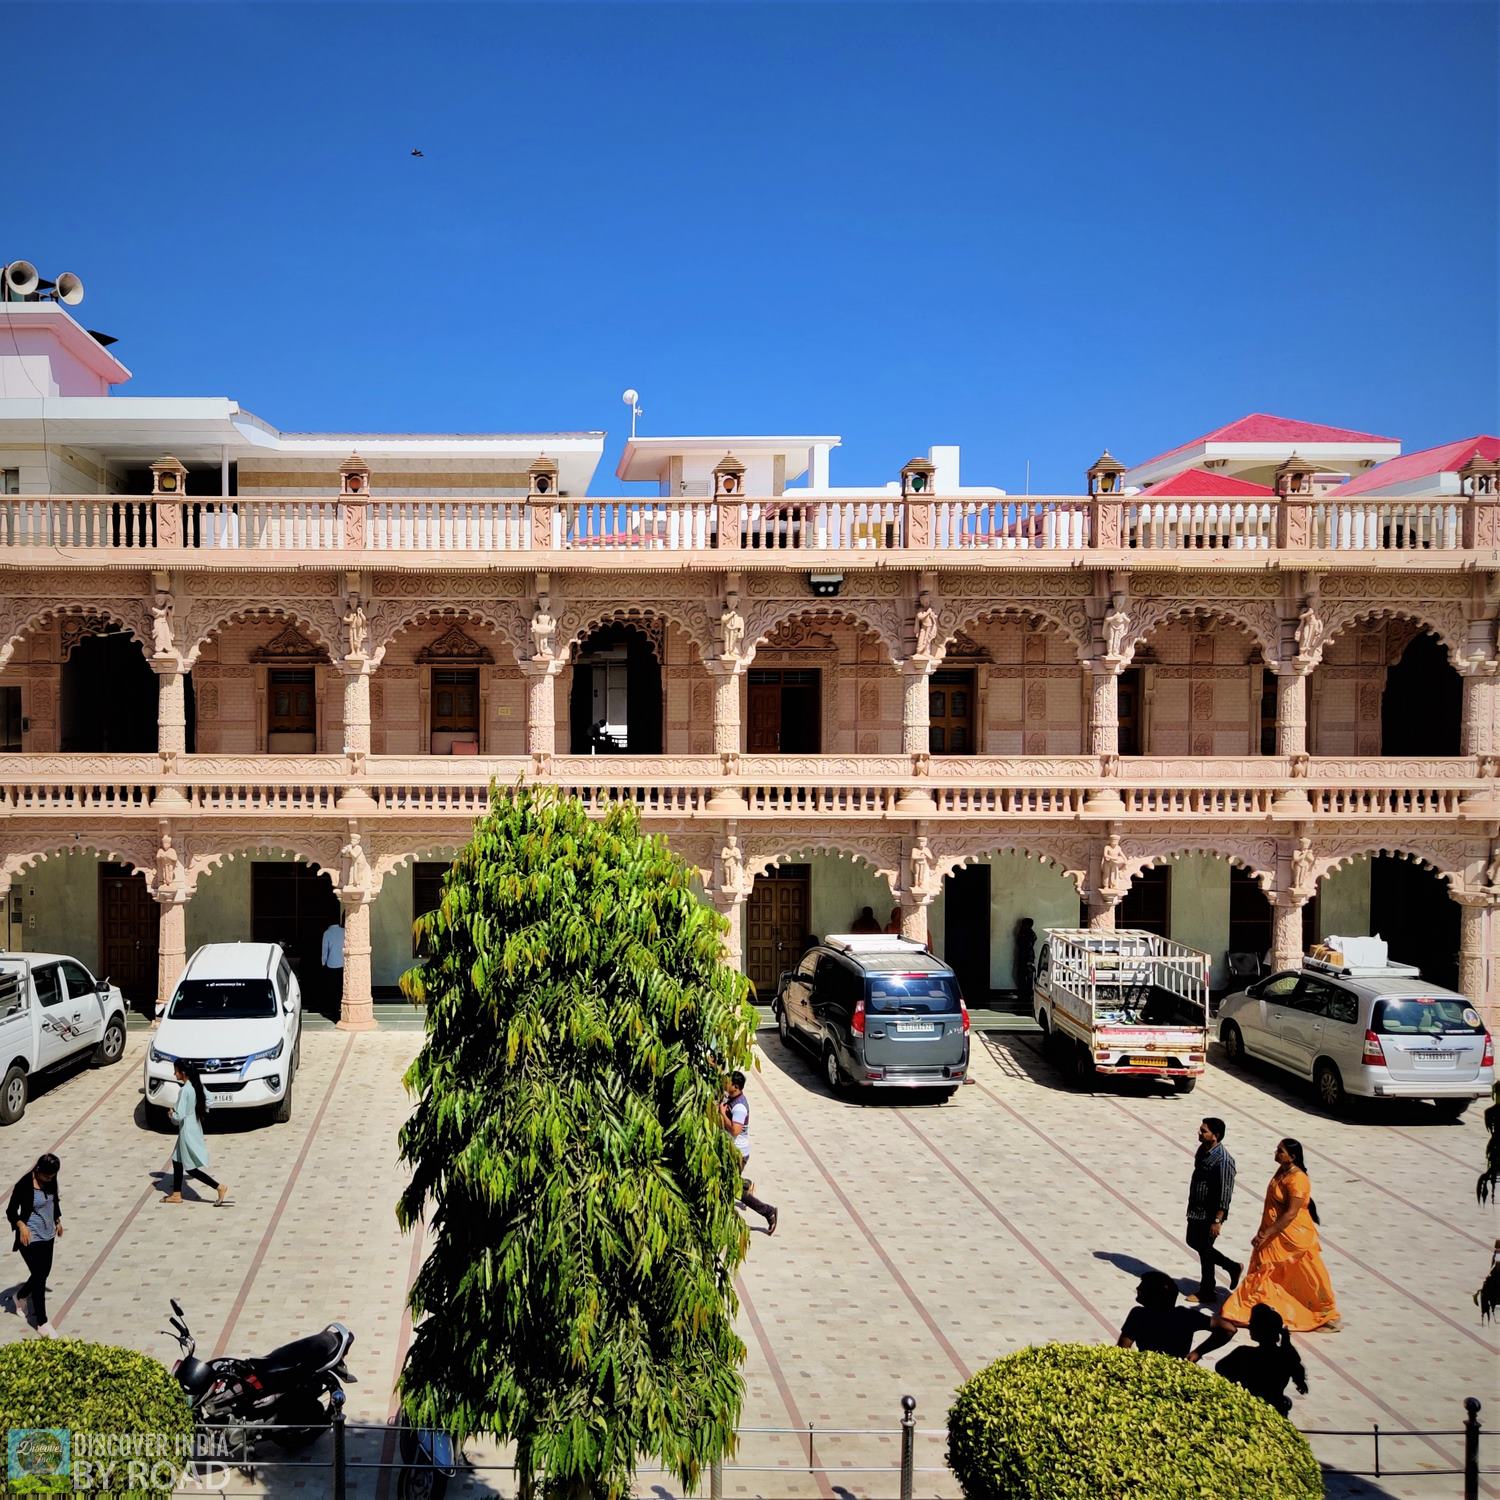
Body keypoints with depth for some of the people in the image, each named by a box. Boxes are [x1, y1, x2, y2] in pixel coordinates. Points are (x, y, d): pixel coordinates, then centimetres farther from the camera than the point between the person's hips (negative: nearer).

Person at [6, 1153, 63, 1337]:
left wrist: (58, 1220, 19)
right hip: (31, 1238, -7)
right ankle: (42, 1323, 5)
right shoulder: (24, 1186, -22)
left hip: (48, 1235, 7)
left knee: (44, 1273, 19)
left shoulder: (51, 1180, -4)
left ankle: (21, 1296, 49)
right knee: (39, 1277, -6)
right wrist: (21, 1226, -30)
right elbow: (11, 1211, -14)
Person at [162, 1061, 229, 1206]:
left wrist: (172, 1115, -5)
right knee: (177, 1161, 20)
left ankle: (219, 1187, -4)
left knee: (190, 1168, 0)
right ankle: (176, 1194, 29)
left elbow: (179, 1116, -25)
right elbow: (208, 1101, 13)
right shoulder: (197, 1085, 1)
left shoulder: (184, 1090, -24)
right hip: (196, 1128, 9)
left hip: (187, 1132, -9)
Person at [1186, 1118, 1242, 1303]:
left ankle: (1206, 1292, 23)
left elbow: (1225, 1194, -24)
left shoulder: (1223, 1161, -26)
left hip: (1209, 1214, -9)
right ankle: (1233, 1267, 34)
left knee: (1204, 1249, 4)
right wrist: (1191, 1206, 21)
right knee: (1193, 1242, 20)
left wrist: (1217, 1221, -23)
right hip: (1196, 1210, 9)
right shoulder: (1202, 1150, 1)